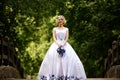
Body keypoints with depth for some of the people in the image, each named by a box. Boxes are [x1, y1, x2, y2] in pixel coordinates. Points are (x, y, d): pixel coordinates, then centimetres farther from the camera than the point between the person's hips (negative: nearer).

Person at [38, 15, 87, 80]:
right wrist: (58, 44, -14)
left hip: (65, 45, 1)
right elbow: (54, 38, 2)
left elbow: (66, 38, 4)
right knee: (54, 59, -16)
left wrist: (63, 44, -14)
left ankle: (67, 75, -16)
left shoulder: (66, 29, 13)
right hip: (56, 45, -1)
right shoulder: (55, 29, 11)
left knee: (69, 58, -15)